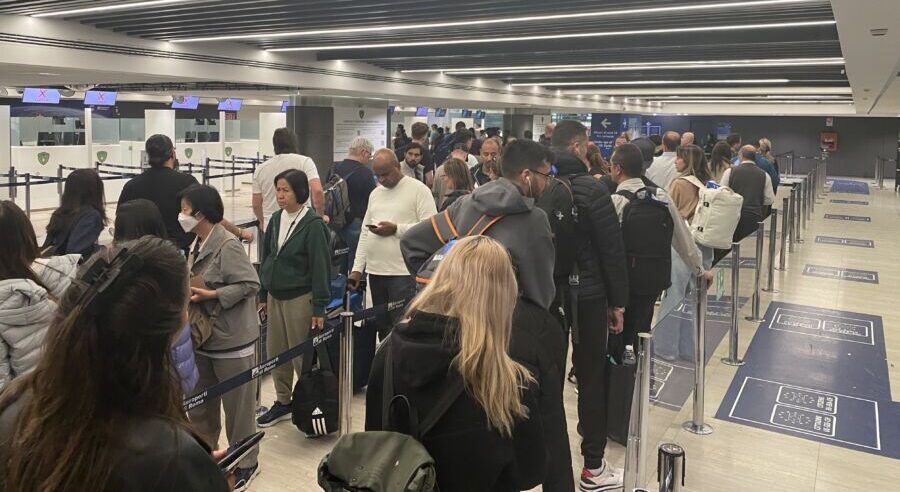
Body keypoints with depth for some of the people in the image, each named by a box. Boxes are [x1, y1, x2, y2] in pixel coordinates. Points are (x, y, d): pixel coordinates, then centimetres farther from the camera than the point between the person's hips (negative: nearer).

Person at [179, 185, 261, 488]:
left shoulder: (228, 245, -18)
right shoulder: (197, 245, 8)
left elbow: (250, 284, -21)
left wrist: (211, 295, -23)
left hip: (232, 340, -9)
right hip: (202, 337, 9)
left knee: (237, 407, 6)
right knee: (199, 404, 19)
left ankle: (245, 463, 23)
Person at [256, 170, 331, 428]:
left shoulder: (313, 224, -14)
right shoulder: (276, 219, 7)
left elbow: (321, 267, -15)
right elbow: (266, 257, 14)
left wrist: (319, 308, -15)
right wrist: (263, 295, 14)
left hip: (300, 298, -7)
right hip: (275, 296, 7)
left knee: (302, 356, 2)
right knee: (275, 353, 14)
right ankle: (283, 402, 29)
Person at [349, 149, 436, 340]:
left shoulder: (418, 190, -4)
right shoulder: (375, 194, 16)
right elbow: (365, 233, 17)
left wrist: (396, 229, -15)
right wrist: (357, 268, 9)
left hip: (404, 273, -6)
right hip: (375, 271, 6)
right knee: (381, 327, 12)